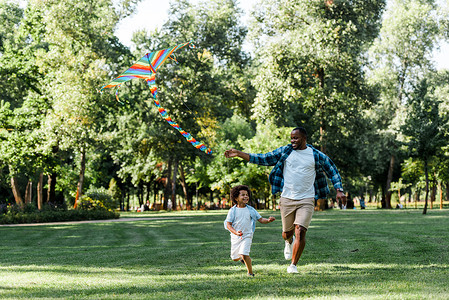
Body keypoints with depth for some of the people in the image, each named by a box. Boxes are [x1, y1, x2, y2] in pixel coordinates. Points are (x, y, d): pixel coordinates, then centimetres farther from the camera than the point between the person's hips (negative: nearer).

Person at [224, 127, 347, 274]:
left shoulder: (316, 155, 2)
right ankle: (289, 242, 48)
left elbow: (332, 170, 14)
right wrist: (238, 154, -1)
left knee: (300, 232, -16)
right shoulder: (284, 151, 4)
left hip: (306, 200, -2)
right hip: (287, 199, 2)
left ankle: (293, 265, -3)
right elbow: (263, 159, 5)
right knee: (287, 233, 10)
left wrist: (339, 190, 4)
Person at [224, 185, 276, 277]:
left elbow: (261, 219, 1)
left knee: (244, 254, -22)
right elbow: (228, 224, -8)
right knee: (235, 258, 11)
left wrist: (268, 220, -21)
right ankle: (242, 258, 46)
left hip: (247, 236, -1)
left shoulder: (250, 210, -1)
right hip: (235, 237, 2)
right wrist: (236, 232, -25)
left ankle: (250, 272, -6)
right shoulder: (232, 210, -5)